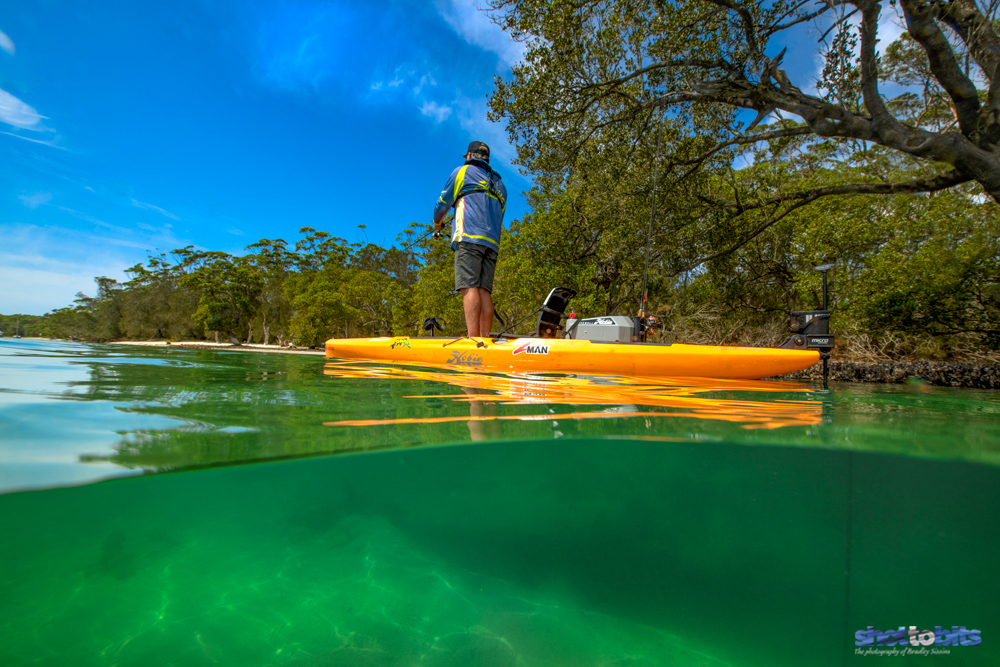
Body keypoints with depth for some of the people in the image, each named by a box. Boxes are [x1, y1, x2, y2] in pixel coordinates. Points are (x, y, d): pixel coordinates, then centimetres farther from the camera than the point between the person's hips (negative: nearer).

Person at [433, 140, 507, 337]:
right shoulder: (500, 185, 30)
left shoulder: (463, 171, 13)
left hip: (469, 237, -6)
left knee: (469, 287, -15)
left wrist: (438, 223, 33)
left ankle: (473, 340, -25)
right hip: (493, 242, 6)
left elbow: (443, 204, 14)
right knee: (484, 290, -1)